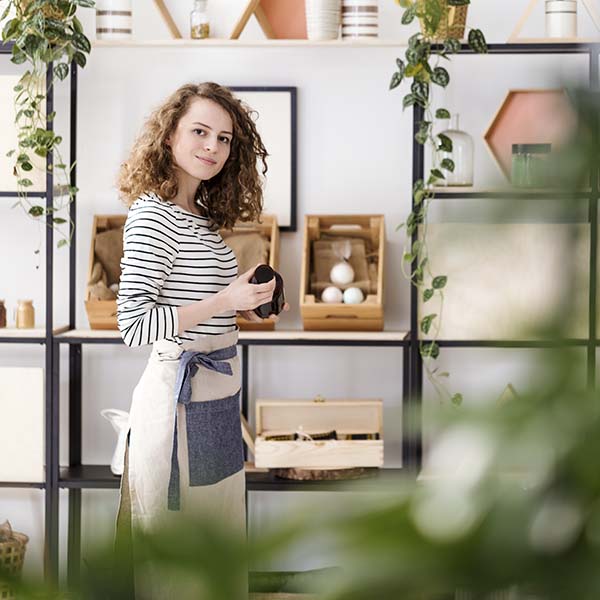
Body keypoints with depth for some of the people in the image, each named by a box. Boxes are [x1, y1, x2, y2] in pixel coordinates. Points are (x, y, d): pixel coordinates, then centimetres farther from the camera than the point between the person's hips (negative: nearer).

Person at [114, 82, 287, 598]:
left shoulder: (201, 217, 12)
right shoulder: (152, 215, -15)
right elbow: (134, 324, -22)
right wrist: (225, 301, -21)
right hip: (182, 396, -9)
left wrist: (247, 305, 7)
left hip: (216, 395, 9)